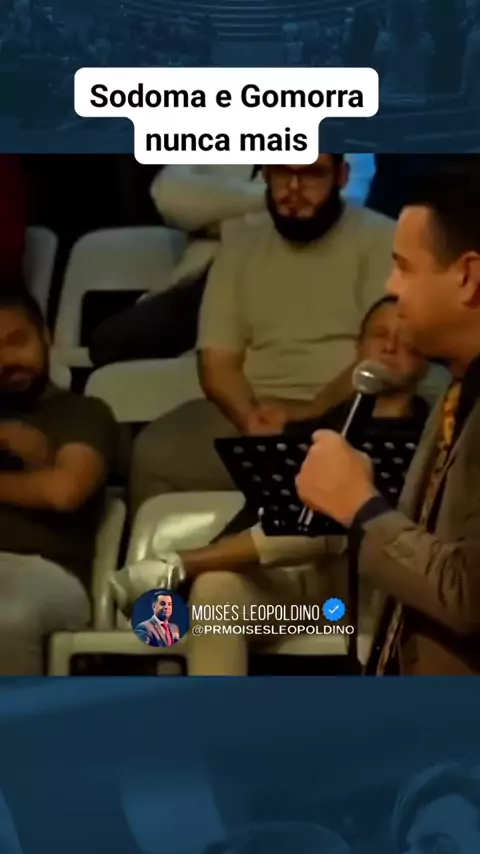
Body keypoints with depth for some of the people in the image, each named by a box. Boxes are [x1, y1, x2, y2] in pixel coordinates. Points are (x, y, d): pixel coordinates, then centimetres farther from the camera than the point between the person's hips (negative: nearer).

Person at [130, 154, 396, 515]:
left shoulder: (379, 240, 1)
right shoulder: (241, 240, 13)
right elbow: (218, 362, 7)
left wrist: (305, 416, -22)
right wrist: (251, 418, -15)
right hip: (254, 410, 4)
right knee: (154, 454, -24)